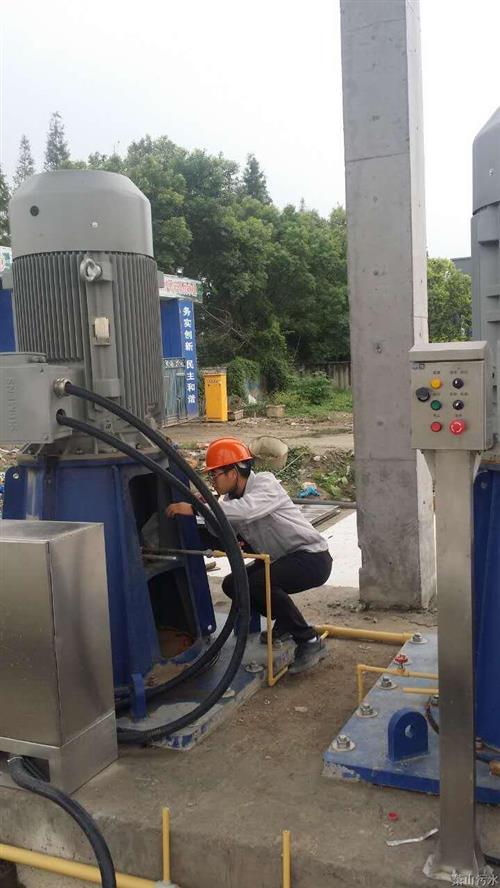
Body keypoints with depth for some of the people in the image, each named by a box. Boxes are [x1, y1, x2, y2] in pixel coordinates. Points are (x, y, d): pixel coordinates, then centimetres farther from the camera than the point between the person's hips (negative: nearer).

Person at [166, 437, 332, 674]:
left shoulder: (265, 482, -20)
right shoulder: (230, 499, 5)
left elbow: (246, 510, -41)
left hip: (312, 557, -9)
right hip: (280, 559, 9)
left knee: (259, 583, -29)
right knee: (232, 585, 3)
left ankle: (310, 642, -14)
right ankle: (286, 623, 20)